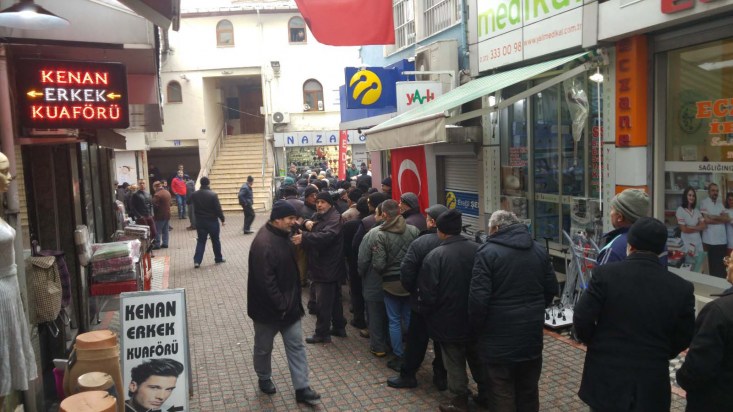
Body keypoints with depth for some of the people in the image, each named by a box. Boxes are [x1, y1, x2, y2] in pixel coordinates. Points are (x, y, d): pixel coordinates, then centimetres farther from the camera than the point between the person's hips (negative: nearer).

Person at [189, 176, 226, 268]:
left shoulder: (195, 195, -1)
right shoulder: (213, 194, -16)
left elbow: (193, 207, 12)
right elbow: (218, 209, -13)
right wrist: (222, 219, -5)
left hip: (200, 221, 3)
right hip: (212, 221, -3)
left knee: (201, 241, 7)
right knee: (215, 240, 12)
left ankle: (197, 260, -3)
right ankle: (218, 258, 24)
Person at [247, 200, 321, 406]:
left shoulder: (282, 235, 5)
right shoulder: (264, 243, -26)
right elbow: (265, 280, -29)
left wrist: (290, 302, 15)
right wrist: (280, 305, -22)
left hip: (288, 305, 8)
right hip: (268, 308, -8)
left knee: (296, 345, 8)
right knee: (264, 347, 15)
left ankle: (301, 388, 15)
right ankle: (264, 379, 37)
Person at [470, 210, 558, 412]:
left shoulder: (488, 252, -14)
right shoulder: (539, 250, 5)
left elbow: (478, 297, -19)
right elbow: (552, 289, 12)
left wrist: (477, 327, -4)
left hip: (499, 337, -6)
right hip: (532, 334, 6)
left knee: (501, 395, 6)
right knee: (529, 391, 21)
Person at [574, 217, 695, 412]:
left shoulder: (605, 274, -13)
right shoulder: (682, 288, -7)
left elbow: (582, 319, -12)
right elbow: (683, 339, 2)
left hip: (605, 379, -1)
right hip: (651, 386, 1)